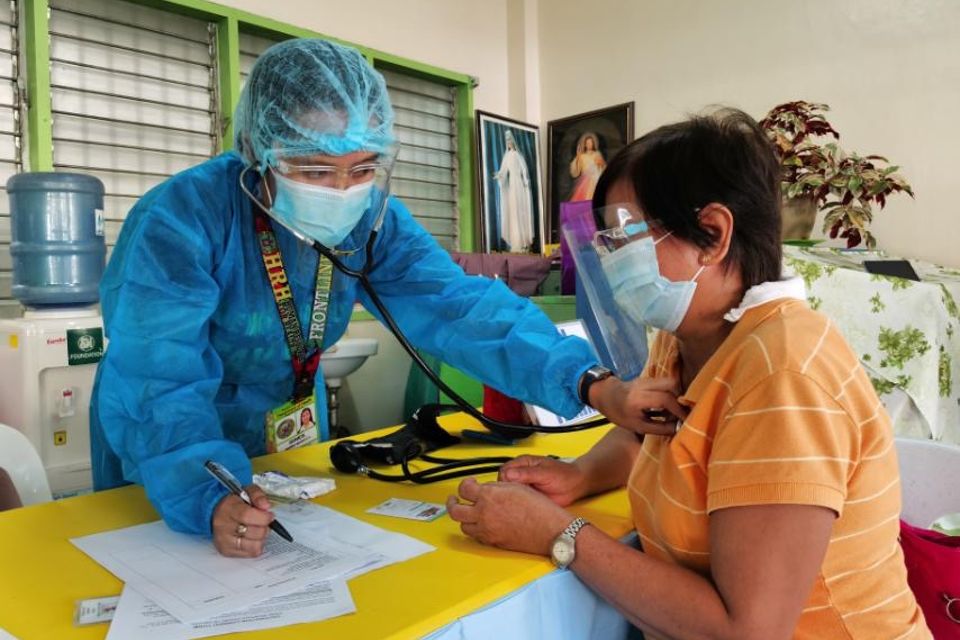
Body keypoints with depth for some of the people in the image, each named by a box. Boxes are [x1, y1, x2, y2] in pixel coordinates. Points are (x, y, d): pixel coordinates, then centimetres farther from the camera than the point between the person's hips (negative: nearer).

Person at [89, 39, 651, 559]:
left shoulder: (371, 219, -16)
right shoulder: (180, 221, -29)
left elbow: (461, 308, -25)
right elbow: (158, 387, -33)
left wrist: (589, 381, -37)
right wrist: (211, 501, -49)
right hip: (170, 469, -3)